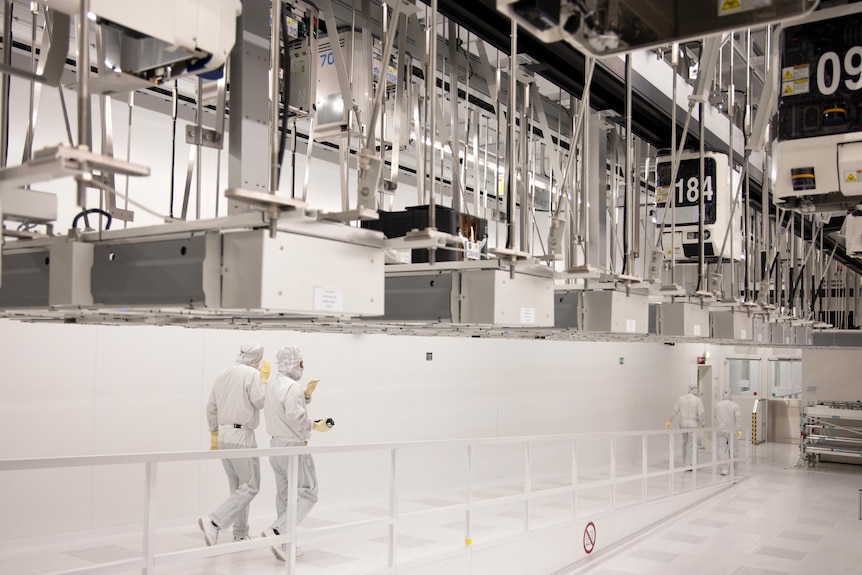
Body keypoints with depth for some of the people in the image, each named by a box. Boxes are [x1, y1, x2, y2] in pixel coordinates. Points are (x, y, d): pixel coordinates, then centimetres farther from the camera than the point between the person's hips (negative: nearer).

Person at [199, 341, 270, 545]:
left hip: (223, 434, 8)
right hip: (241, 435, -8)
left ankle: (240, 535, 19)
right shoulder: (252, 374, -9)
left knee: (237, 486, 15)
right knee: (250, 486, -2)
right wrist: (264, 378, -2)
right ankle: (214, 522, -14)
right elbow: (261, 401, -13)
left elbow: (211, 407, 16)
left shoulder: (223, 374, 13)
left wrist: (214, 433, 24)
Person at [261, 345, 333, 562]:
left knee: (285, 495, 13)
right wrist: (316, 426, -12)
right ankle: (276, 532, -12)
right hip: (293, 447, -9)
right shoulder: (293, 386, -18)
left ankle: (285, 545, 15)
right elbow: (296, 418, -26)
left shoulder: (273, 385, 12)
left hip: (277, 446, 9)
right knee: (306, 494, -2)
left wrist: (307, 394, 5)